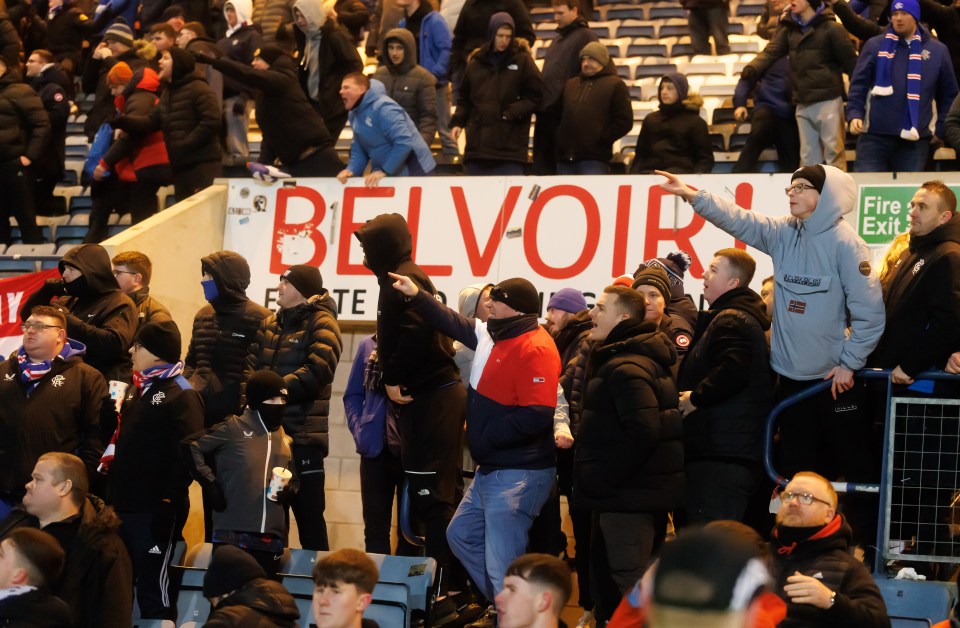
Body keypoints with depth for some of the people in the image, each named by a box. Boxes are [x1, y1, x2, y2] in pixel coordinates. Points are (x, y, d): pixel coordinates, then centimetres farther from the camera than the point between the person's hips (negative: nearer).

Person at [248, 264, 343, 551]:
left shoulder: (321, 323, -4)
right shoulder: (270, 324, 17)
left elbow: (316, 371, -17)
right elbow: (252, 364, 7)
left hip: (303, 433, -7)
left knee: (309, 516, -3)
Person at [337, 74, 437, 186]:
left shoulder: (383, 108, -22)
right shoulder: (355, 114, 7)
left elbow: (404, 142, -29)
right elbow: (359, 149, 11)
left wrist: (384, 171, -27)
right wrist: (351, 170, -9)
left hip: (411, 173, -9)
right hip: (385, 176, 9)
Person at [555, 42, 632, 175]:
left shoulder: (615, 85, 6)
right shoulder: (570, 84, 24)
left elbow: (624, 121, -2)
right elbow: (558, 114, 26)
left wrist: (602, 139, -9)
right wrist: (559, 141, 10)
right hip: (565, 159, 6)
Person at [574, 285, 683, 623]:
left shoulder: (625, 367, -18)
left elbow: (642, 433, -28)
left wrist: (600, 480, -21)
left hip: (629, 494, -11)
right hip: (645, 490, 11)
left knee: (629, 586, -7)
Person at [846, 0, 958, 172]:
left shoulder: (937, 51, 7)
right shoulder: (875, 46, 3)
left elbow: (948, 95, 14)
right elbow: (859, 85, 5)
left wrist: (942, 129, 8)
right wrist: (854, 114, -8)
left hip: (916, 139, 1)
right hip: (875, 135, -1)